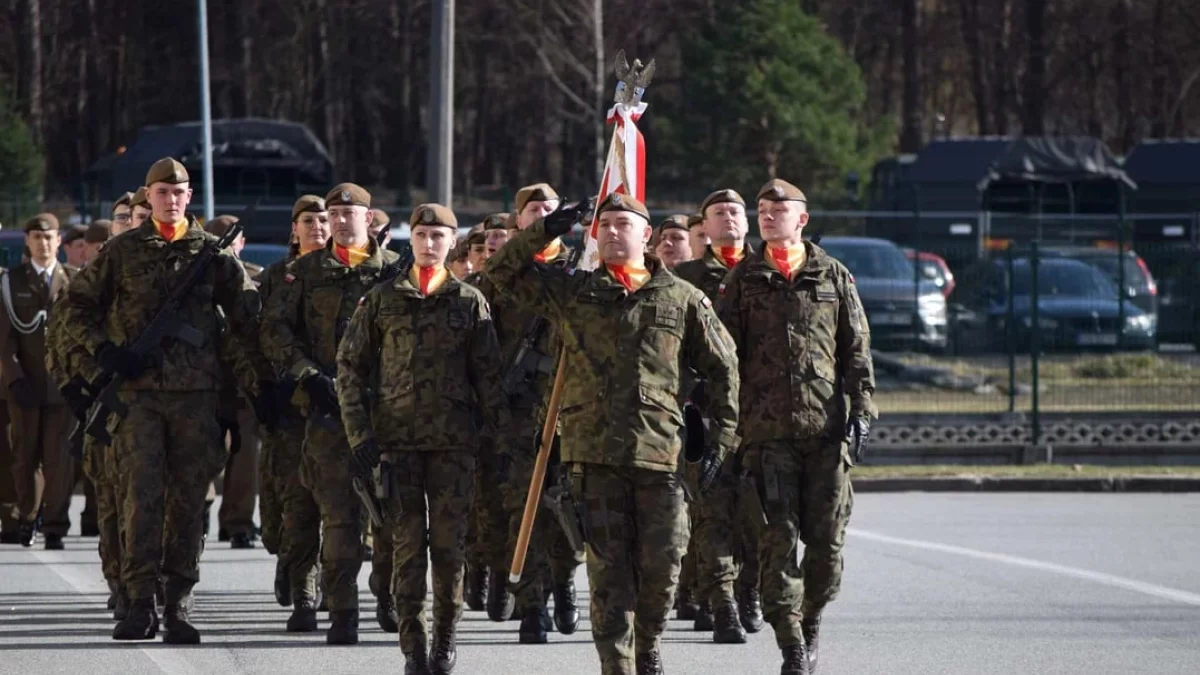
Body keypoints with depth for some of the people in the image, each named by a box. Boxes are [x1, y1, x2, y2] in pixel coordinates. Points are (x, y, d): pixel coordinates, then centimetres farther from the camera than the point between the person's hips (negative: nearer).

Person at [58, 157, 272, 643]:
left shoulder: (214, 252, 8)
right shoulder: (123, 251, 8)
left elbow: (246, 317, 12)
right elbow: (78, 306, 13)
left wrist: (263, 377, 8)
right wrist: (103, 349, -2)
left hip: (196, 392, 1)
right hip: (138, 390, -1)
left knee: (188, 499, 2)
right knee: (141, 495, -9)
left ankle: (179, 604, 8)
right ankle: (140, 602, -8)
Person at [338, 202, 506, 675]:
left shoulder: (470, 302, 7)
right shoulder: (382, 300, 7)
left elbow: (487, 374, 8)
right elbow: (350, 366, 7)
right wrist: (359, 434, -1)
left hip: (455, 440, 0)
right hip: (397, 438, 0)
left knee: (450, 543, -1)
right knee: (407, 545, -1)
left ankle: (445, 636, 15)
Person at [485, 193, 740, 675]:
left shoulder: (681, 299, 9)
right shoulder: (571, 292, 12)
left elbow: (723, 369, 13)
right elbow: (502, 270, 13)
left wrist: (721, 440, 6)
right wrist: (545, 231, -1)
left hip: (660, 453, 0)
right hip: (595, 452, 0)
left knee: (662, 563, -2)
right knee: (608, 571, -2)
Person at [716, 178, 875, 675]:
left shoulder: (833, 277, 10)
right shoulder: (743, 280, 9)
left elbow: (857, 350, 10)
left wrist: (861, 411, 1)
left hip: (826, 426, 1)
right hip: (767, 429, -1)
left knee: (827, 538, 1)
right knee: (778, 537, -7)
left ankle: (810, 620, 23)